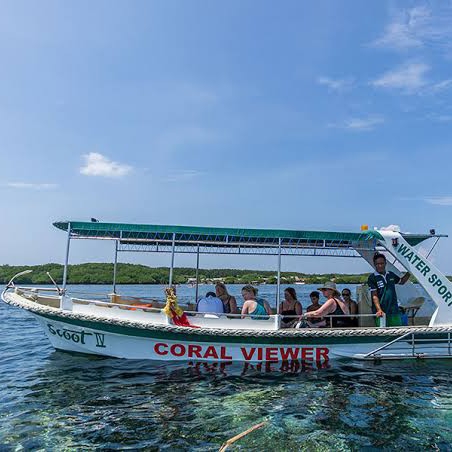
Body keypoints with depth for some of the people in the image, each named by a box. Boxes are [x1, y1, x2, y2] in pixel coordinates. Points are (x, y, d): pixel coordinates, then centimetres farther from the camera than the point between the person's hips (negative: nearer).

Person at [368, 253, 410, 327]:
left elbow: (402, 281, 30)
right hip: (381, 312, -5)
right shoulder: (372, 278, -6)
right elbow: (374, 296, -12)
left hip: (394, 311, 5)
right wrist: (379, 310, -23)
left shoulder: (391, 274, 10)